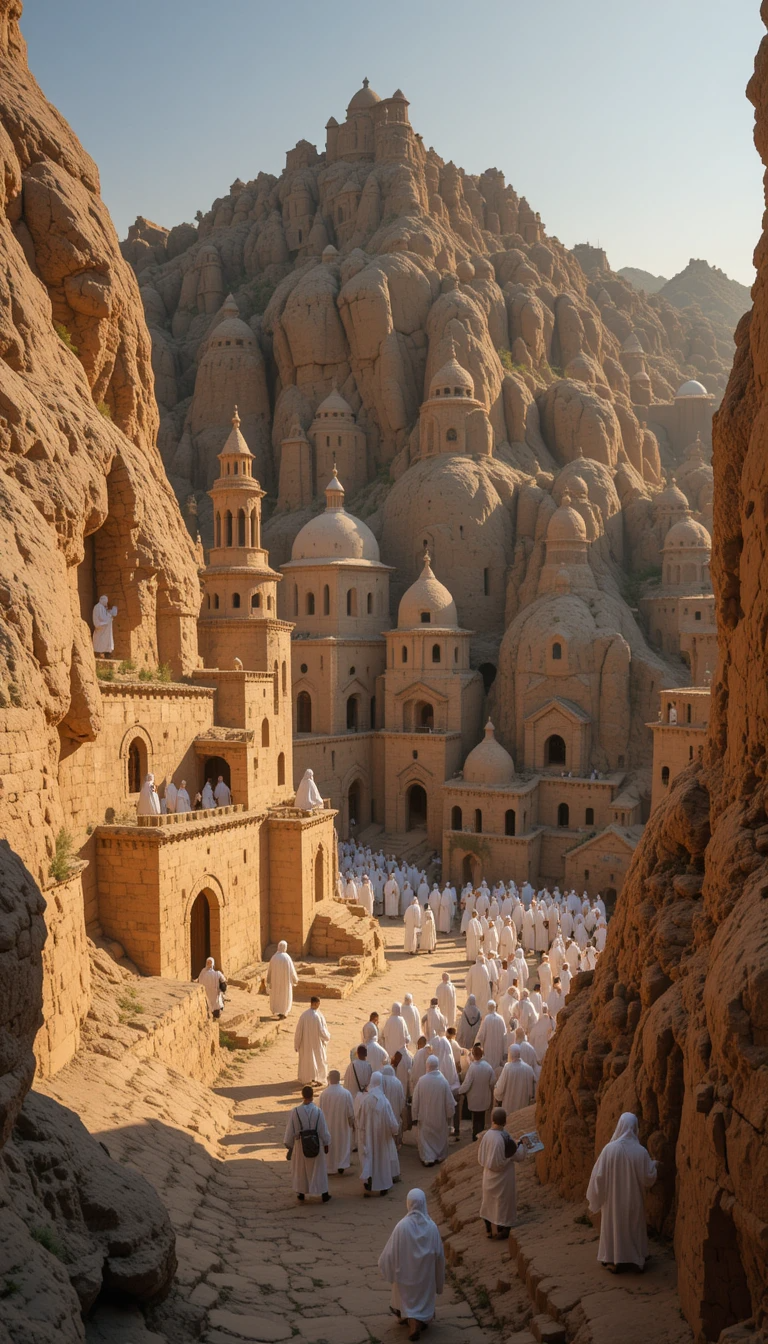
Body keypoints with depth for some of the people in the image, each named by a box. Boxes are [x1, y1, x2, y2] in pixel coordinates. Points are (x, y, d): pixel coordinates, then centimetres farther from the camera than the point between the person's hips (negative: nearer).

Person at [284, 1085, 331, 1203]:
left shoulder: (295, 1111, -16)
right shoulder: (318, 1111, -15)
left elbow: (290, 1130, -7)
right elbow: (323, 1130, -7)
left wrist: (289, 1145, 7)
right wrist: (326, 1144, 8)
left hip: (300, 1145, 0)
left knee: (300, 1170, 19)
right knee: (319, 1170, 15)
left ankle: (301, 1195, 28)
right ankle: (324, 1196, 22)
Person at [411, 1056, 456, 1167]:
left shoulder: (421, 1081, -19)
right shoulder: (443, 1081, -18)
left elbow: (415, 1101, -10)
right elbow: (449, 1101, -9)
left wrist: (415, 1116, 2)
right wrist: (449, 1115, 7)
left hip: (425, 1116, -1)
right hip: (440, 1116, 1)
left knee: (426, 1137, 13)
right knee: (440, 1136, 21)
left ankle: (428, 1159, 8)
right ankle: (440, 1157, 32)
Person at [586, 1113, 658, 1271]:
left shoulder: (610, 1149, -17)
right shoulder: (641, 1151, -15)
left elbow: (599, 1175, -12)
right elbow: (649, 1177, -8)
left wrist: (594, 1196, 4)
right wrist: (653, 1164, 13)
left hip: (613, 1198, -1)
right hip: (634, 1199, 1)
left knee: (614, 1226, 14)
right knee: (635, 1227, 18)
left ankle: (614, 1261, 20)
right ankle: (638, 1259, 27)